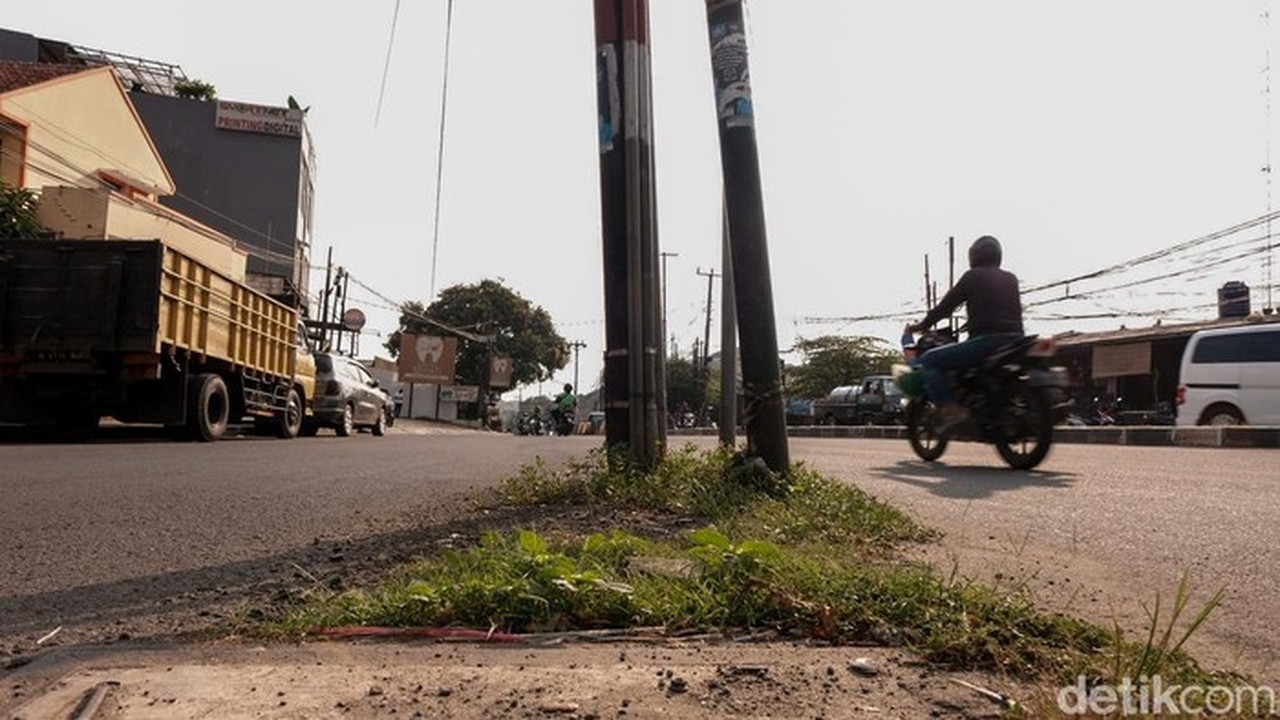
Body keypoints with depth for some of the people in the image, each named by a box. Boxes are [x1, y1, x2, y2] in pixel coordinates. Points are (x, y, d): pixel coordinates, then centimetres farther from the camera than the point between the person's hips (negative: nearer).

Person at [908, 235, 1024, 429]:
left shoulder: (973, 276, 1)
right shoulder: (1011, 279, 18)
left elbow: (946, 305, 3)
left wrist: (922, 325, 14)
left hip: (986, 342, -7)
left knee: (929, 360, -2)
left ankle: (951, 409, -18)